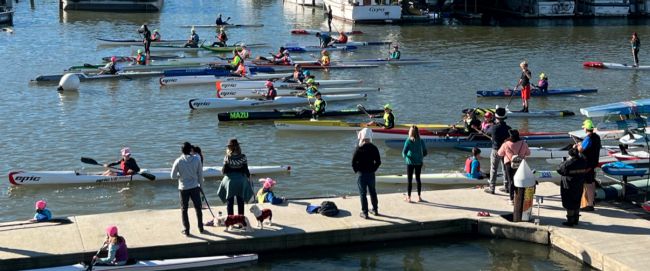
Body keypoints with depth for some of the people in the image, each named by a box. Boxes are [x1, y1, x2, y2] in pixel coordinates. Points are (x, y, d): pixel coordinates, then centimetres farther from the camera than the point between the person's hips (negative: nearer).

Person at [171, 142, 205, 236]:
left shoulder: (178, 161, -11)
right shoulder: (197, 159, -7)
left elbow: (173, 176, -7)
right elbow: (200, 174, 0)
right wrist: (201, 185, 11)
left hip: (183, 188, -1)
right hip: (195, 187, 2)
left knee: (184, 209, 10)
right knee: (198, 208, 15)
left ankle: (186, 230, 12)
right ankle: (201, 228, 23)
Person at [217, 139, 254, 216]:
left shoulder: (227, 158, -11)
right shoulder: (243, 157, -8)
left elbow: (224, 171, -8)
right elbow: (245, 170, -5)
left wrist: (222, 170, 13)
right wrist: (248, 175, 13)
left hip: (230, 181, -1)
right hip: (241, 181, 1)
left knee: (230, 202, 8)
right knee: (240, 202, 12)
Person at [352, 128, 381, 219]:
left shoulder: (359, 149, -14)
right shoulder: (374, 148, -3)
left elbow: (353, 162, -13)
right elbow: (378, 161, 0)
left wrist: (356, 170, 1)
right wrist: (373, 169, 10)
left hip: (361, 174, -4)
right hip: (371, 174, 4)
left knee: (363, 193, 3)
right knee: (372, 192, 19)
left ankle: (365, 212, 5)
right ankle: (375, 210, 29)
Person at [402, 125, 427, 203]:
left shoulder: (408, 141, -14)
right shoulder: (421, 141, -4)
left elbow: (404, 152, -19)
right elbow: (425, 153, 0)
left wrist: (404, 156, 3)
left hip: (410, 162, -3)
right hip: (419, 162, 3)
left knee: (409, 180, 7)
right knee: (418, 179, 15)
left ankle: (408, 197, 11)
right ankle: (419, 197, 20)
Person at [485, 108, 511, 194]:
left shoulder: (494, 128, -19)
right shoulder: (508, 128, -10)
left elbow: (487, 132, 3)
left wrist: (487, 126, 23)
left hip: (496, 151, -4)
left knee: (493, 170, 6)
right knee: (505, 169, 16)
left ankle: (491, 188, 9)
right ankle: (506, 187, 24)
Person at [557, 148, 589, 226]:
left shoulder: (567, 164, -20)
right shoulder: (583, 162, -5)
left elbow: (559, 169, -7)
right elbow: (585, 170, 13)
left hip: (568, 187, -5)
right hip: (579, 186, 5)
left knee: (569, 204, 4)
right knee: (577, 203, 16)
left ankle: (570, 221, 7)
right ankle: (576, 219, 24)